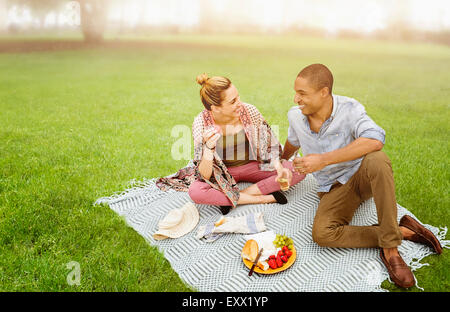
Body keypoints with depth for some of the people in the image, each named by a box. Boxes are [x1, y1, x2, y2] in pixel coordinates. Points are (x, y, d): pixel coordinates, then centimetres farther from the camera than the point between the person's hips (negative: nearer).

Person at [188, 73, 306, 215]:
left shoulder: (250, 112, -16)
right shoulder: (201, 123, -20)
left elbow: (270, 146, -4)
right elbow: (205, 176, -20)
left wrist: (279, 167, -24)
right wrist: (209, 147, -38)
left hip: (253, 166, 2)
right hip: (224, 173, -2)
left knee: (299, 170, -19)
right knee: (195, 191, -33)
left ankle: (231, 198, -18)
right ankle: (265, 198, -21)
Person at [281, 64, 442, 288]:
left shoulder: (349, 108, -17)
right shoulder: (295, 116, -3)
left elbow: (375, 140, -37)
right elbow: (292, 142, 21)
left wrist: (323, 160, -38)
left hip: (361, 176, -3)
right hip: (333, 189, 3)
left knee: (376, 159, -40)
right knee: (321, 233, -28)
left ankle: (390, 247, -30)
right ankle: (402, 232, -17)